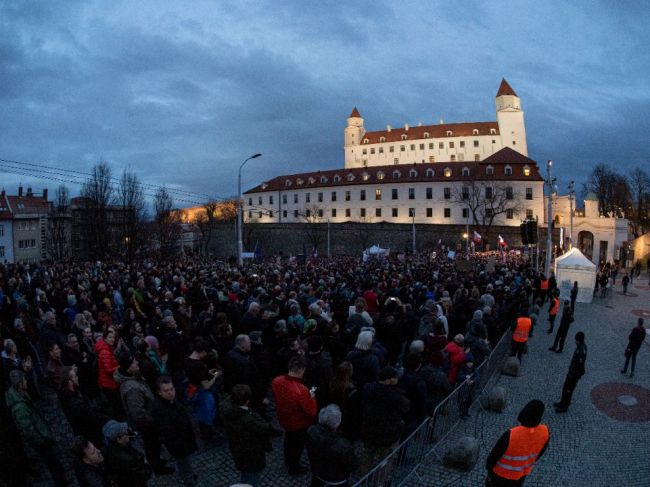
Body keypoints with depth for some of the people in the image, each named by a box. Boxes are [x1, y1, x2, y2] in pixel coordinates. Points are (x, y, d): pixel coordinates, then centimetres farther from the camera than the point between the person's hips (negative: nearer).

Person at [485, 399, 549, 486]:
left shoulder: (511, 435, -41)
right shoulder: (544, 432, -27)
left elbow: (496, 453, -23)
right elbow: (539, 453, -5)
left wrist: (488, 465, -2)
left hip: (501, 472, -4)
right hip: (522, 474, 4)